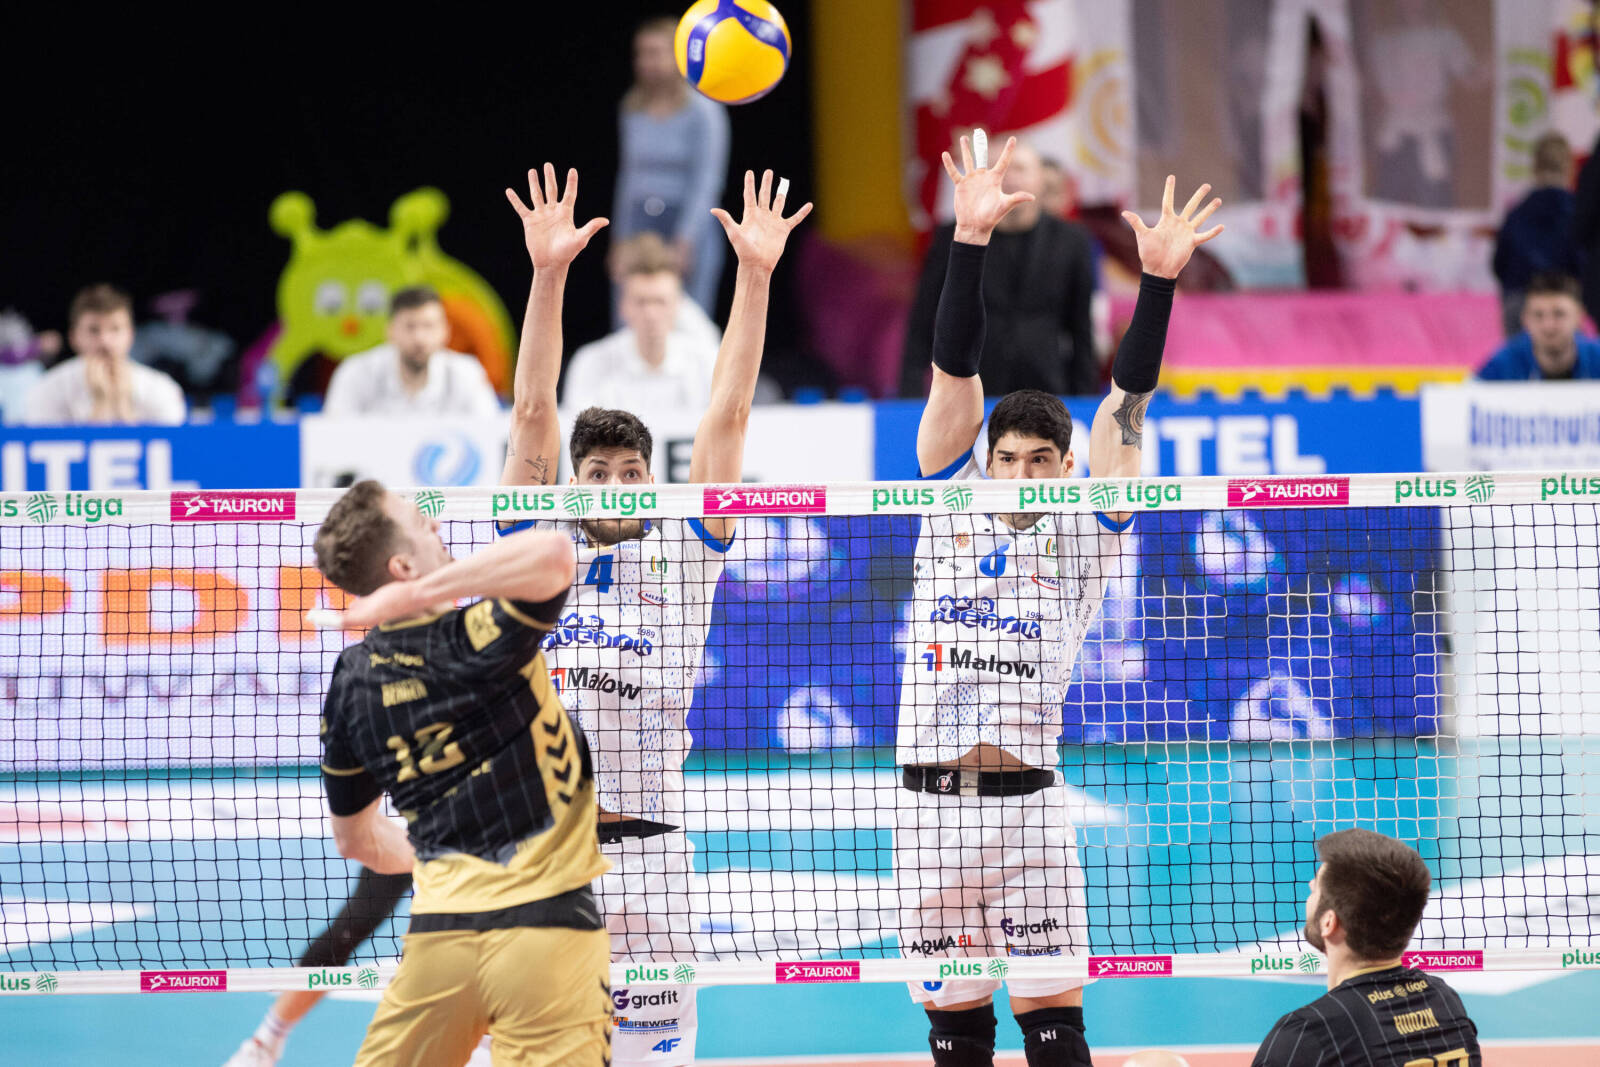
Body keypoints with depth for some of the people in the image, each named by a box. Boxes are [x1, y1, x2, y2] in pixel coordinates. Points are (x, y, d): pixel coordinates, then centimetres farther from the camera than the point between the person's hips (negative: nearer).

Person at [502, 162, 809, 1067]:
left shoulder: (682, 555, 7)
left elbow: (727, 416, 2)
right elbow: (533, 411, 1)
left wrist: (756, 276, -5)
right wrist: (548, 274, -7)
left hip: (648, 852, 0)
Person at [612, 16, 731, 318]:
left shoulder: (702, 111, -7)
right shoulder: (633, 109, 10)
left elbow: (706, 183, -10)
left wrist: (684, 242, -17)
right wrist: (621, 239, 16)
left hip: (689, 228, -5)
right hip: (641, 228, 5)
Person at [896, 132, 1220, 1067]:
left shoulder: (1084, 535, 5)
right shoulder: (952, 506, 9)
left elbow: (1126, 402, -3)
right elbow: (956, 369, 1)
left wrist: (1159, 280, -13)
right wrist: (971, 238, -8)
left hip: (1028, 804, -2)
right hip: (930, 804, 2)